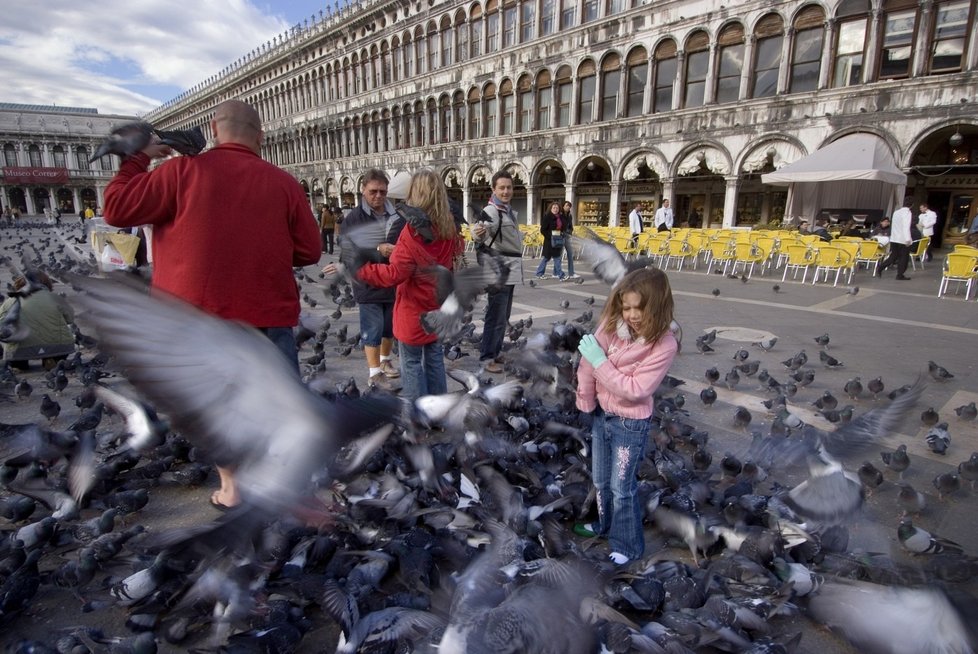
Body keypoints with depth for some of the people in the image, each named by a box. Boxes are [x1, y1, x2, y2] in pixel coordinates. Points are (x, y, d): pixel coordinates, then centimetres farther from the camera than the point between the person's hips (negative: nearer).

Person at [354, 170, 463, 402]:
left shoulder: (414, 231, -22)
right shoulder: (448, 229, -1)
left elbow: (393, 274, -25)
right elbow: (458, 248, 22)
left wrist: (356, 268, -21)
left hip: (414, 312, -7)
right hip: (438, 308, 7)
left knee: (411, 363, 4)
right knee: (435, 359, 16)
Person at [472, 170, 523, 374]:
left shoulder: (510, 210, 14)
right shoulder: (491, 211, -16)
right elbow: (481, 234, -36)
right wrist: (477, 232, -58)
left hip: (511, 271, 10)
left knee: (503, 318, 17)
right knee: (495, 318, -6)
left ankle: (494, 353, 28)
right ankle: (487, 358, 3)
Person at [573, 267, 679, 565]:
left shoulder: (664, 345, -23)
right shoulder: (612, 325, -15)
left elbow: (634, 390, -26)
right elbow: (588, 364, -7)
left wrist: (600, 361, -27)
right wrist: (585, 402, -1)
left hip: (631, 424, -5)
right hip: (602, 415, 5)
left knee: (622, 487, 9)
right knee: (600, 480, 23)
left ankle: (628, 546, 31)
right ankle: (604, 524, 49)